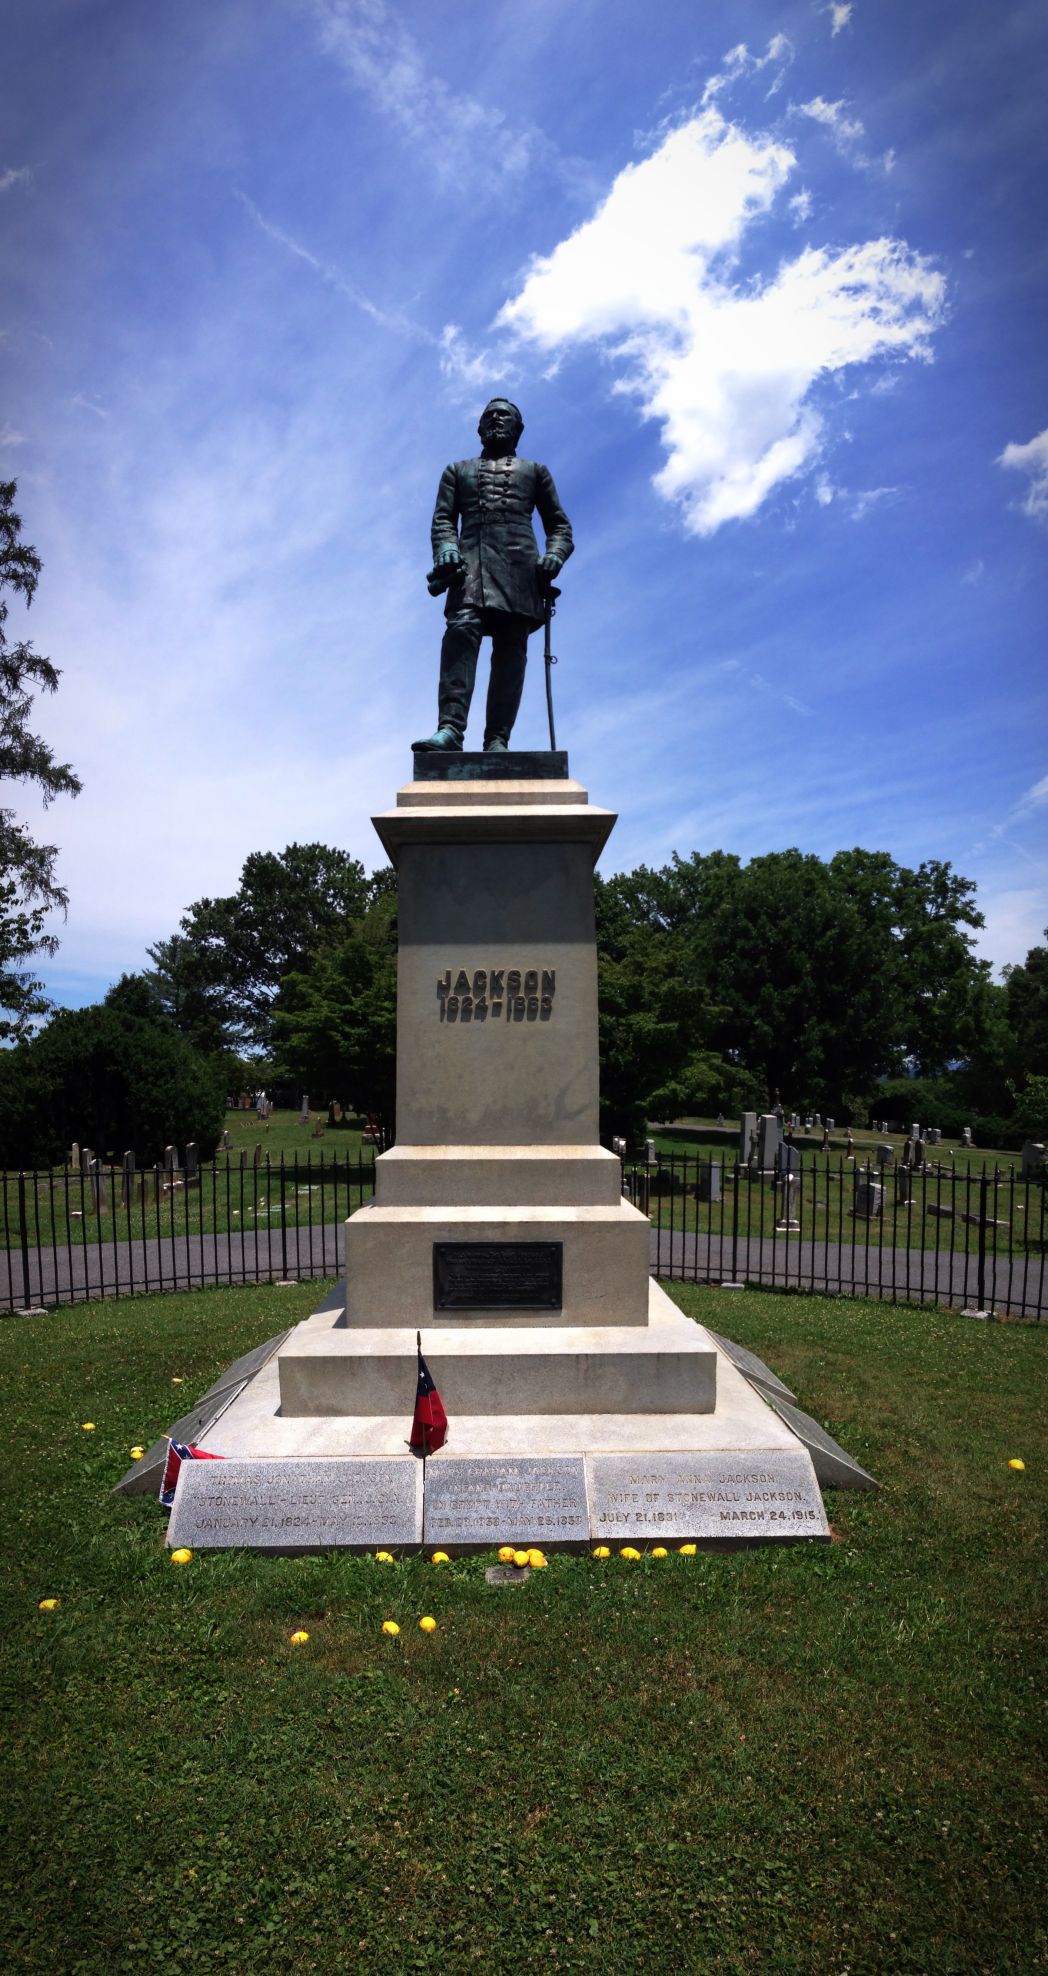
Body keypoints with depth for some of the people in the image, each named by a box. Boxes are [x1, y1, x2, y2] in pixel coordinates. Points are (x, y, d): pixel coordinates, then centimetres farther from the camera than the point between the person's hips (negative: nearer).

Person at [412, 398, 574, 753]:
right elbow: (443, 519, 16)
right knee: (461, 630, -25)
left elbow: (559, 525, 20)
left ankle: (497, 741, -19)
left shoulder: (535, 470, 28)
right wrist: (445, 549, -8)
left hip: (520, 565, 1)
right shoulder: (457, 469, 30)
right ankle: (450, 729, -38)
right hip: (471, 562, -1)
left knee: (511, 649, -12)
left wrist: (554, 555, -3)